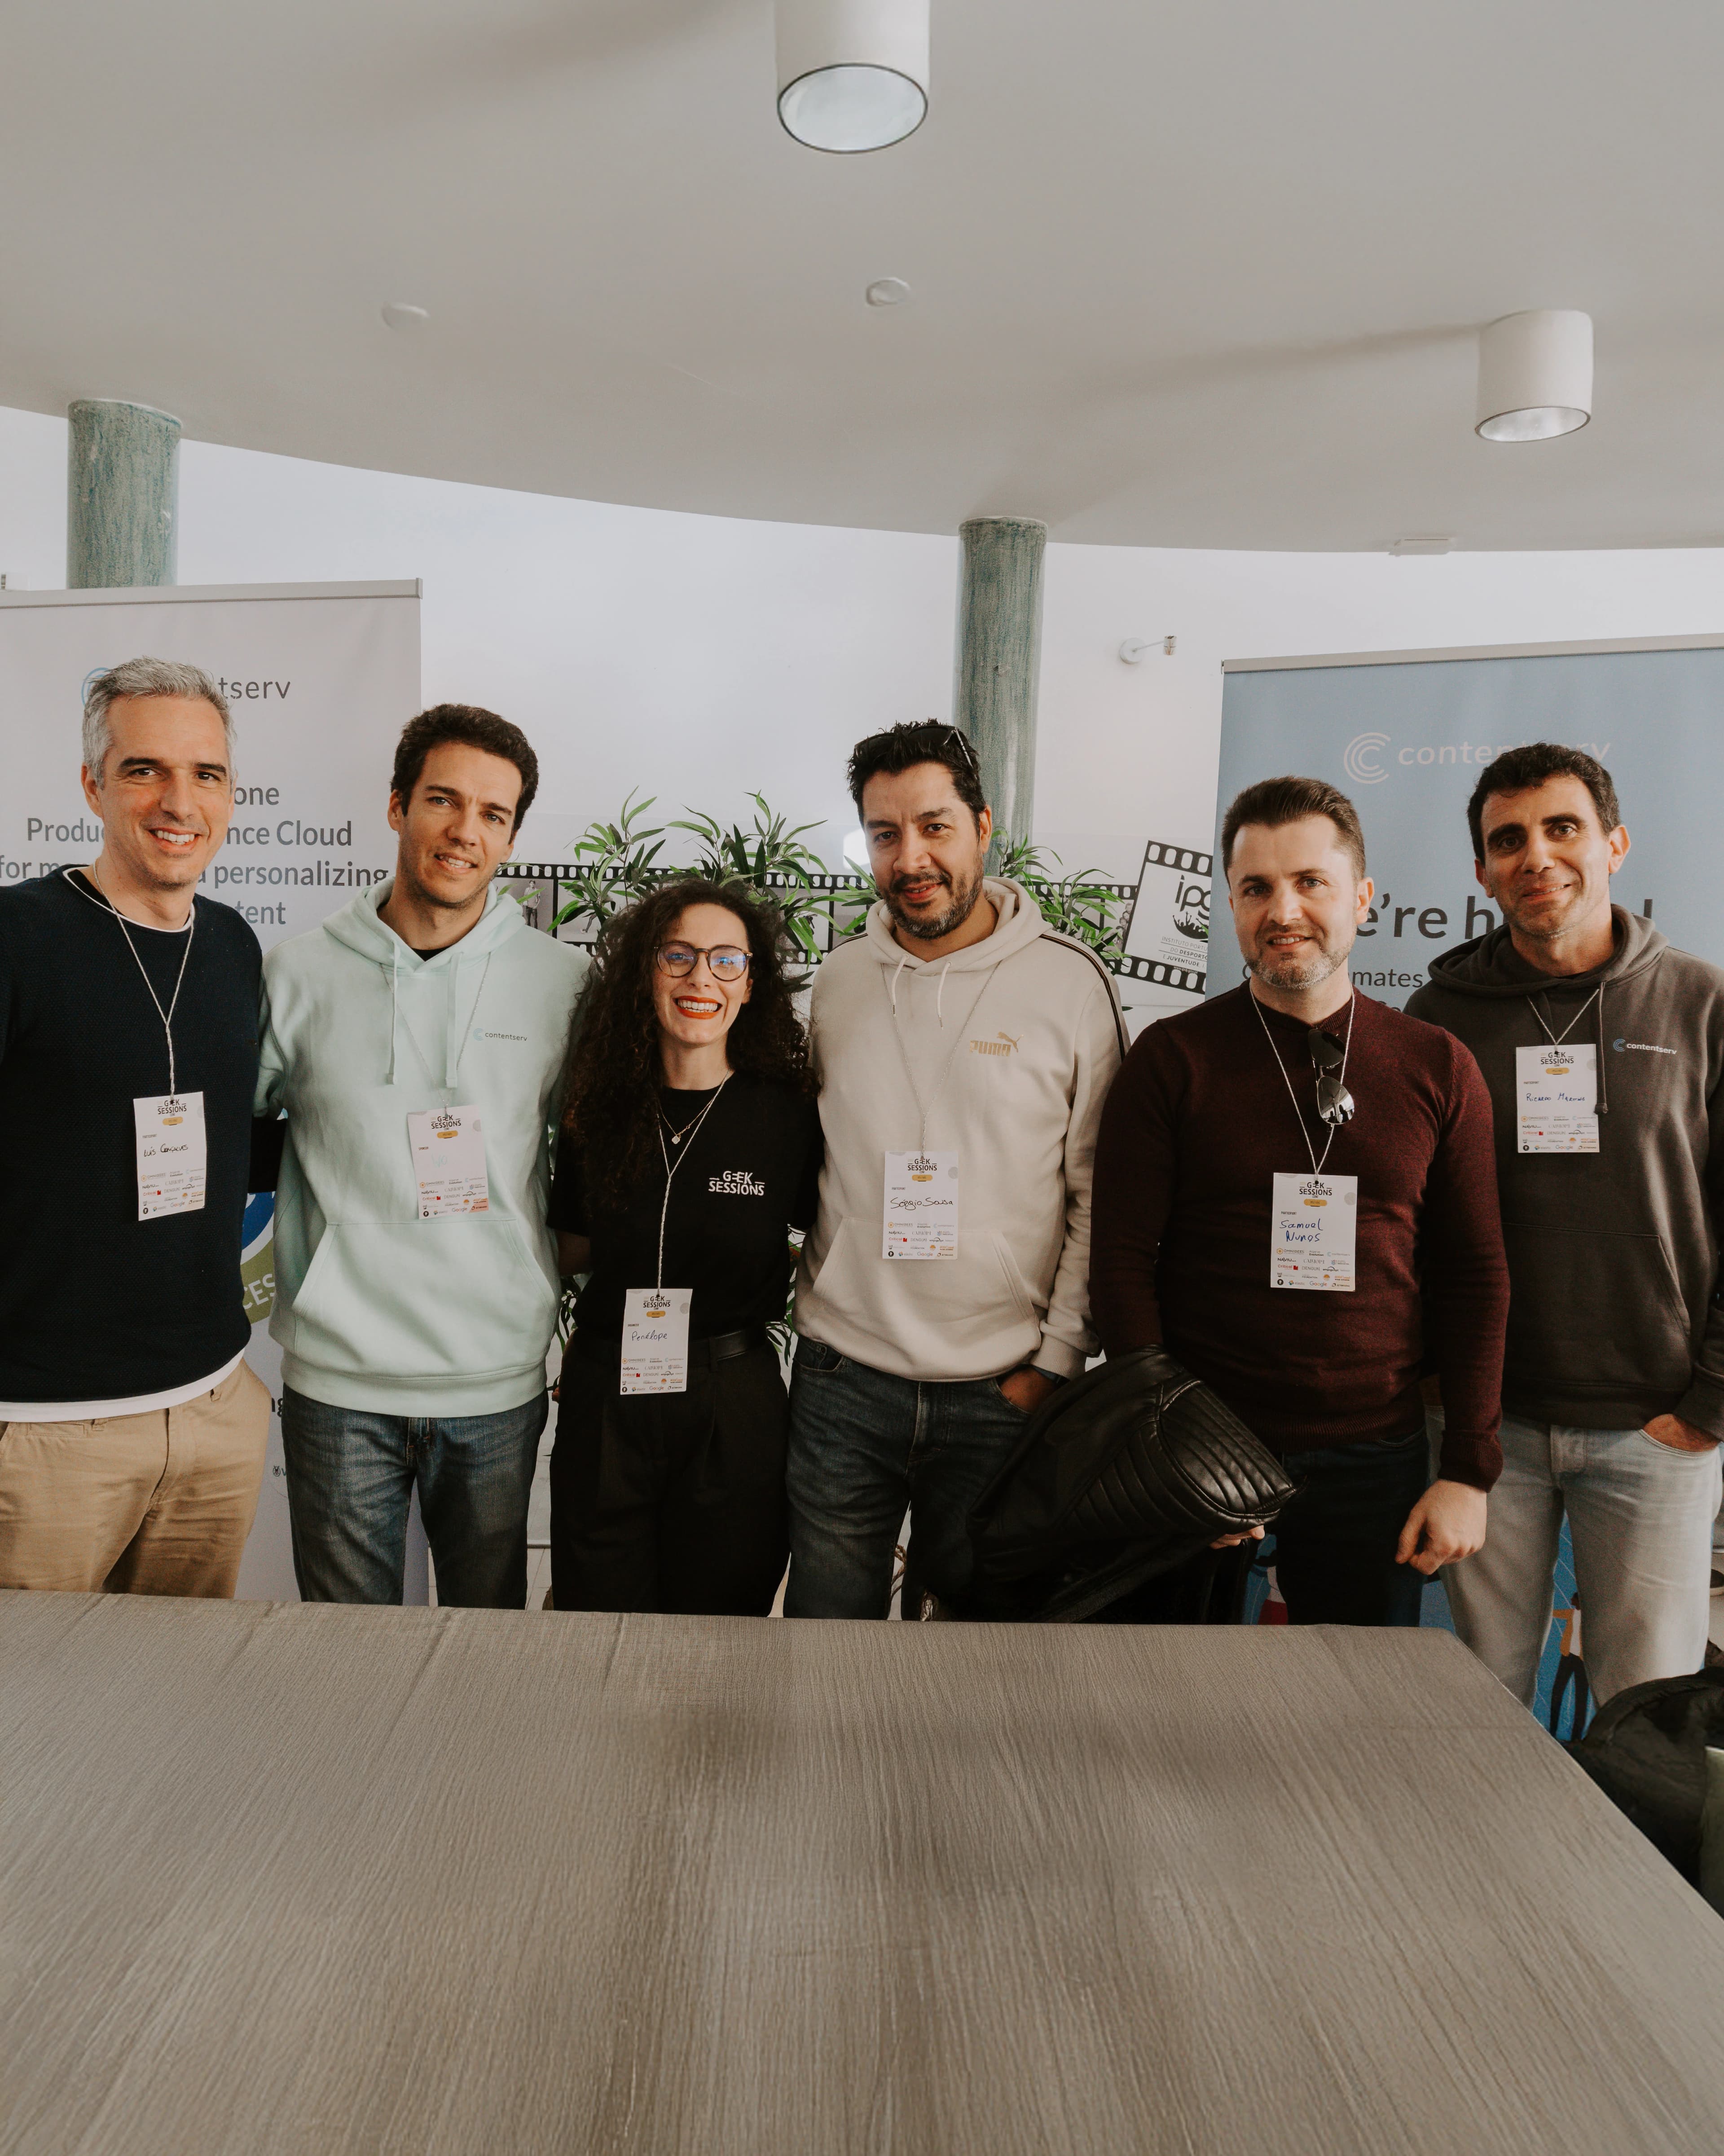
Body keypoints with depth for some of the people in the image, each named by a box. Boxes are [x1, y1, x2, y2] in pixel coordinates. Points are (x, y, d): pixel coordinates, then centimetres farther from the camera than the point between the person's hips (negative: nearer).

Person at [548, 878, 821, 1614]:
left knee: (721, 1616, 14)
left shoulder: (789, 1113, -7)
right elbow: (573, 1250, 12)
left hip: (733, 1406, -2)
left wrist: (782, 1277, -7)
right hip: (605, 1395, 2)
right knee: (599, 1618, 14)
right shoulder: (599, 1110, 1)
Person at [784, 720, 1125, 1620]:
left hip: (999, 1394, -2)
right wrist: (810, 1309, 7)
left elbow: (1099, 1200, -3)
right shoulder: (837, 980, 5)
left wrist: (1056, 1361, -5)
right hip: (840, 1380, 2)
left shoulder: (1069, 981, -5)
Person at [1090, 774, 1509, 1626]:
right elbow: (1122, 1262, -4)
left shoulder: (1438, 1068, 4)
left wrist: (1469, 1469, 2)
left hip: (1374, 1459, 2)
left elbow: (1474, 1278, 6)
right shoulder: (1171, 1059, -3)